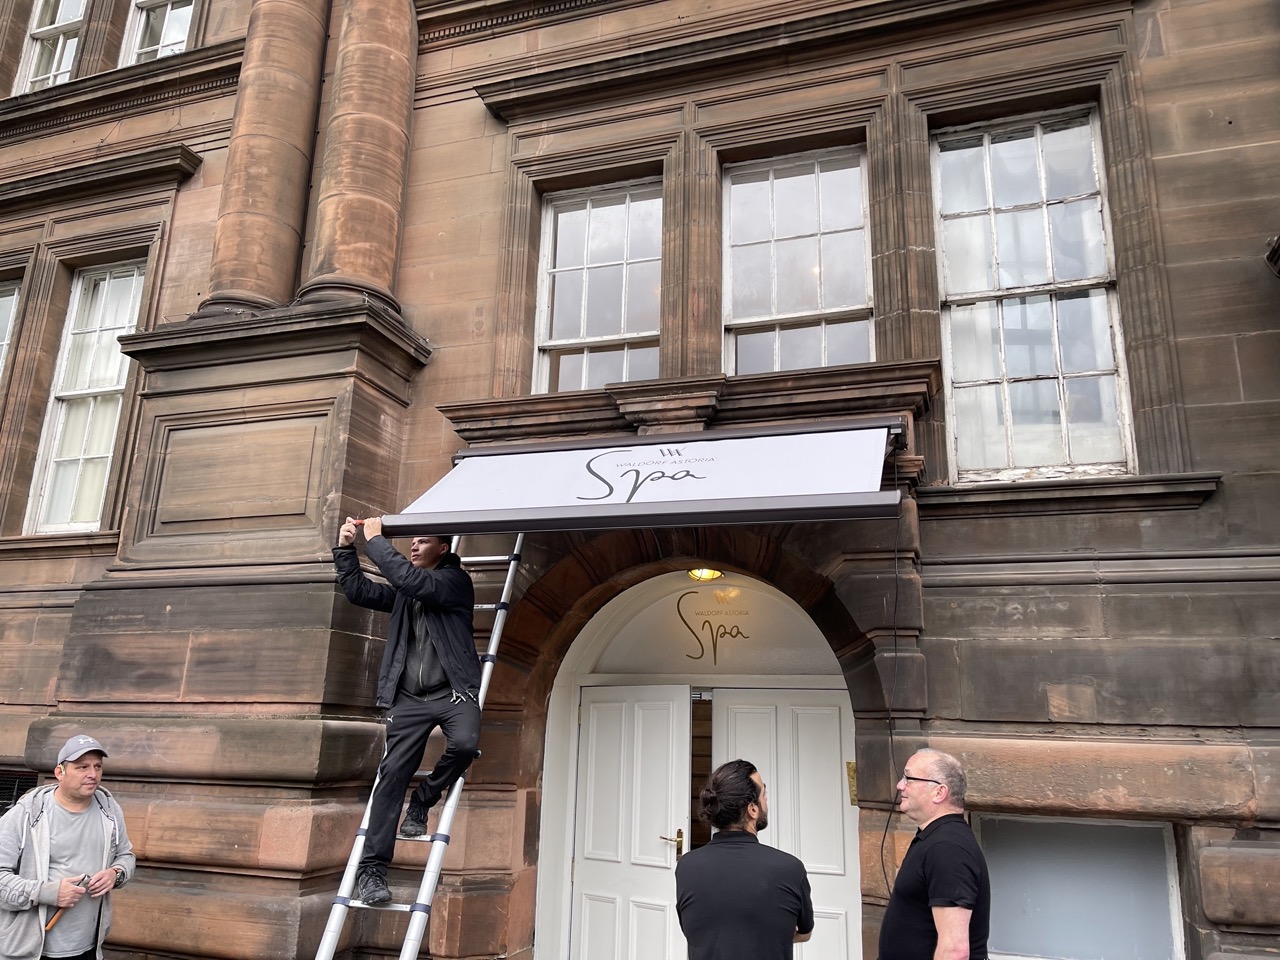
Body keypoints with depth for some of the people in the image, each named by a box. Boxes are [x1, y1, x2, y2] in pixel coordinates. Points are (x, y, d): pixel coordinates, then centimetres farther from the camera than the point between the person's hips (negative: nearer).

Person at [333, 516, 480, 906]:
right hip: (409, 698, 4)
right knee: (393, 773, -6)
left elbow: (412, 580, -17)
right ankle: (371, 868, -1)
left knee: (465, 743, -30)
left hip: (453, 691, -4)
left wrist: (376, 540, -12)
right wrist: (345, 549, 3)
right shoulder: (403, 593, 19)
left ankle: (422, 803, -2)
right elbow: (359, 591, 14)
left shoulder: (455, 581, 0)